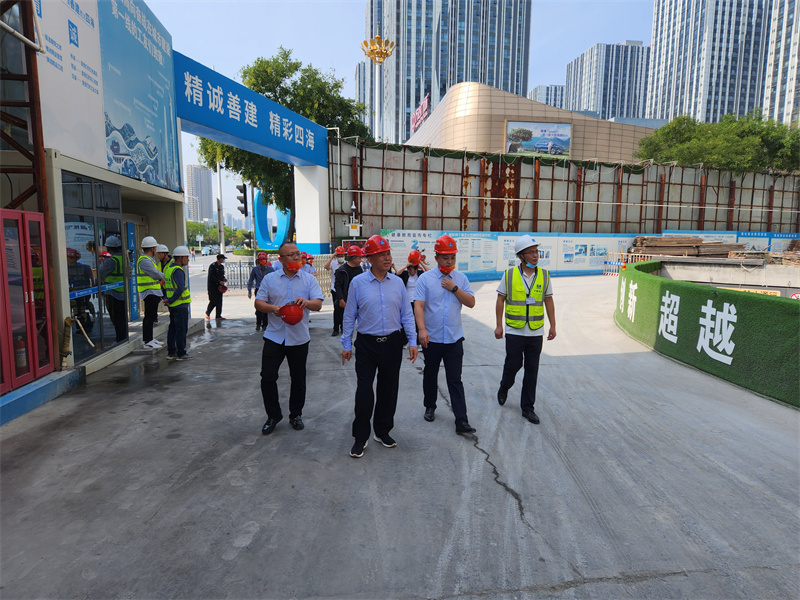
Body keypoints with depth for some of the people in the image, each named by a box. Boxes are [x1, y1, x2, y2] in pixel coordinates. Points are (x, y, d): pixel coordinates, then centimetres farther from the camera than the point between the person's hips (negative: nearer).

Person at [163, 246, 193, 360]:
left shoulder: (168, 268, 14)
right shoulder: (178, 271, -17)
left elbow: (166, 286, 19)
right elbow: (180, 289, -26)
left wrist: (166, 299, 8)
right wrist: (170, 301, -17)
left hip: (173, 305, 10)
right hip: (180, 305, -10)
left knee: (173, 329, 14)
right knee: (181, 329, -3)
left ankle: (171, 352, 20)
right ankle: (181, 353, 1)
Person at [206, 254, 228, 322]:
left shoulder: (221, 266, 15)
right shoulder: (212, 266, -10)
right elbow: (211, 276, -15)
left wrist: (224, 279, 2)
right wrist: (219, 281, -20)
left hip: (219, 286, 8)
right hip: (212, 286, -8)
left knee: (219, 301, 6)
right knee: (213, 301, -9)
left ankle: (218, 316, 11)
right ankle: (207, 312, 12)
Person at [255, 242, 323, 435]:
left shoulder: (309, 279, 3)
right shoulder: (270, 278, 5)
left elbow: (318, 304, -7)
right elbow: (258, 303, 3)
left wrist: (306, 302, -29)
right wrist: (272, 308, -18)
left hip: (299, 338, 0)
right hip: (274, 337, 0)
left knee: (298, 379, 10)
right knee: (267, 377, 0)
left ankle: (296, 415, 28)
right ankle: (273, 415, 19)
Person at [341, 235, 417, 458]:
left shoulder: (398, 283, 4)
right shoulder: (357, 283, -4)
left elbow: (406, 314, 8)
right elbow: (349, 316, 1)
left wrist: (412, 341, 2)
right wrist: (346, 345, 1)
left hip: (393, 343, 3)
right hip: (367, 344, -3)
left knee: (389, 390, 12)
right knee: (364, 392, -2)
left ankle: (383, 431, 29)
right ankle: (360, 438, 14)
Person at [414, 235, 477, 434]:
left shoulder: (460, 278, 4)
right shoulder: (425, 278, -5)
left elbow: (471, 303, 0)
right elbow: (418, 305, -12)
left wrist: (454, 289, -12)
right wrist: (422, 329, -25)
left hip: (454, 339, 1)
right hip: (431, 338, -1)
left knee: (455, 380, 1)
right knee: (430, 376, 16)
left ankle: (461, 421, 3)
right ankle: (430, 407, 38)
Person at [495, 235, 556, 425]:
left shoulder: (544, 275, 2)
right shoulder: (509, 275, -5)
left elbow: (548, 302, 9)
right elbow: (500, 300, 0)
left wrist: (553, 326, 7)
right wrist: (499, 325, -3)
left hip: (536, 332, 2)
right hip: (514, 332, -2)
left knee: (532, 371, 7)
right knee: (513, 364, 4)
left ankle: (527, 407, 20)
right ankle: (504, 388, 37)